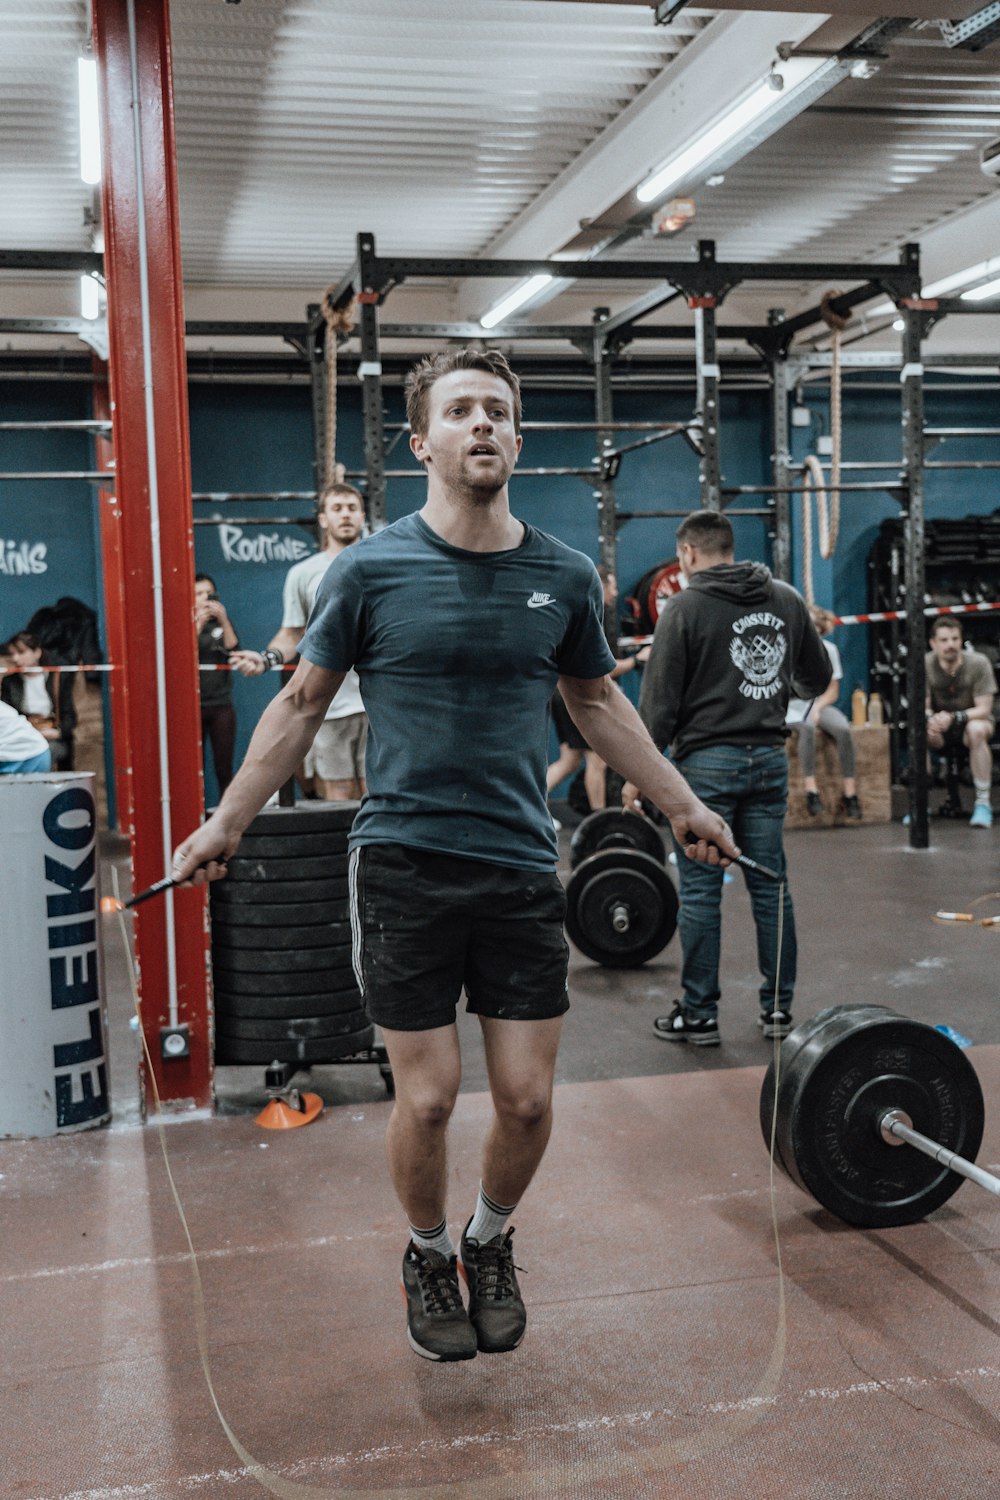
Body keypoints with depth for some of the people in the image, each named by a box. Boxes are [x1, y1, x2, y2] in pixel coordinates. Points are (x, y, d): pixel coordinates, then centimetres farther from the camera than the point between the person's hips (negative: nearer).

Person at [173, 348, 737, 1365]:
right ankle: (429, 1256, 31)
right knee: (427, 1099, 2)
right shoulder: (372, 570, -5)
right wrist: (225, 824, 7)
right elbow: (303, 702, 6)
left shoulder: (564, 577, 3)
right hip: (406, 868, -2)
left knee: (527, 1100, 5)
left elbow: (595, 700, 19)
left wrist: (681, 804, 22)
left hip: (521, 869, 3)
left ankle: (490, 1244, 35)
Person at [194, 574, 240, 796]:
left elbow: (233, 651, -3)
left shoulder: (221, 624, 12)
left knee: (224, 767, 1)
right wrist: (199, 624, -16)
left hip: (221, 704, 2)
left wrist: (224, 621, -12)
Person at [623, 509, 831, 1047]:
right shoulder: (786, 600, 7)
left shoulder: (685, 607, -8)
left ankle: (698, 1015, 8)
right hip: (769, 759, 5)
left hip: (707, 763, -5)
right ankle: (778, 1007, 16)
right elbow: (818, 678, 16)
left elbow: (660, 700, -10)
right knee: (769, 886, 10)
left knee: (700, 892, 2)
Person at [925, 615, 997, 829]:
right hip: (941, 725, 1)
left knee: (976, 730, -37)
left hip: (973, 720, -1)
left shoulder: (978, 663, -18)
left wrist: (954, 717, -37)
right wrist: (930, 719, -36)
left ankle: (983, 803, -28)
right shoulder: (925, 665, -14)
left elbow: (984, 709, -19)